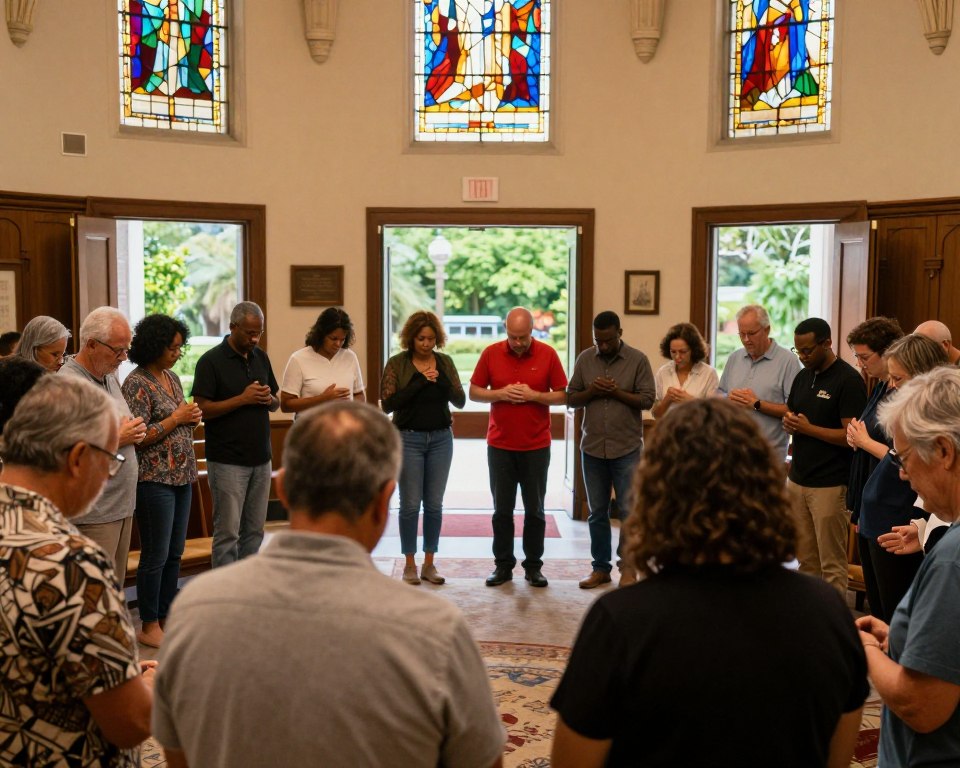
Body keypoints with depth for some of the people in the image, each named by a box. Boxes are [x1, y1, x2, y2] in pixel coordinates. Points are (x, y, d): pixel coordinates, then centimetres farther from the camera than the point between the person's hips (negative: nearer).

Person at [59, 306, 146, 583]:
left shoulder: (111, 377, 12)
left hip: (122, 505, 9)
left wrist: (133, 433, 6)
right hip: (93, 515, -9)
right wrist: (117, 439, -18)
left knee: (115, 587, 16)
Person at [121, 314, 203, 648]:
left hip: (181, 476, 8)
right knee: (156, 555, 0)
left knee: (175, 552, 13)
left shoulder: (172, 377, 12)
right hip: (154, 479, -8)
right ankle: (149, 627, 12)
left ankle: (166, 618, 24)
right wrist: (177, 418, -16)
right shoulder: (137, 384, -13)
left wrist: (192, 418, 1)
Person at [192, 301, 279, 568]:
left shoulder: (261, 357, 12)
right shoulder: (211, 361, -7)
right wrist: (243, 398, -19)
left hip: (261, 458, 6)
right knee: (228, 532, -4)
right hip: (228, 462, -6)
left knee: (254, 530, 10)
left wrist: (269, 399, -5)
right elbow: (202, 409, -13)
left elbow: (276, 403, 18)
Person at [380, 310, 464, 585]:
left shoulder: (445, 362, 5)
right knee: (410, 503, 0)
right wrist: (419, 381, -19)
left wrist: (441, 379, -16)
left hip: (441, 438, 3)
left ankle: (429, 563, 15)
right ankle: (410, 564, 11)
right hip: (409, 438, -3)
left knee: (434, 504, 6)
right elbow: (388, 404, -12)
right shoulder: (397, 363, -5)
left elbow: (460, 401, 1)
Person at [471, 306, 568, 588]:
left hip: (536, 446, -1)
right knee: (502, 509, 6)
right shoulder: (491, 353, -1)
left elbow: (562, 396, 0)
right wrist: (500, 393, -13)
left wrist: (534, 395, -15)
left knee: (534, 509, 6)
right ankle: (503, 565, 16)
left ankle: (533, 566, 17)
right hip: (500, 445, 1)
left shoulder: (548, 354, -3)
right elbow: (474, 392, 3)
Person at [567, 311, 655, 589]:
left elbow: (647, 399, -6)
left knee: (629, 510, -2)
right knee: (597, 512, 10)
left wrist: (617, 392, -18)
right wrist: (591, 391, -12)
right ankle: (600, 568, 20)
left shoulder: (637, 360, -3)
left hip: (627, 449, -3)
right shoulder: (585, 359, 6)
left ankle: (627, 565, 14)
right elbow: (570, 399, 6)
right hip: (592, 448, 3)